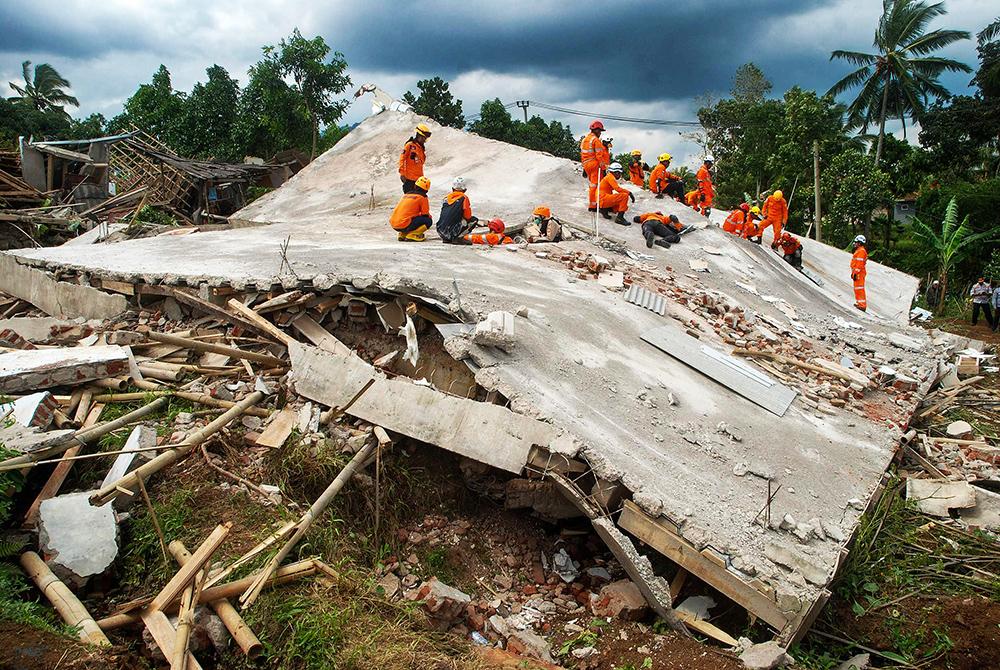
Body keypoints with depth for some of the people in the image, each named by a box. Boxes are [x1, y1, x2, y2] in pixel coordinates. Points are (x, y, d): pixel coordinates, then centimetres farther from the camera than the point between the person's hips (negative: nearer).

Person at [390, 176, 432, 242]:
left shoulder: (406, 194, 21)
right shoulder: (422, 197, 1)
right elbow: (425, 214, 5)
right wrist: (430, 216, 28)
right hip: (404, 225, -7)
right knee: (428, 221, 1)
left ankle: (402, 234, 15)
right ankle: (411, 235, -8)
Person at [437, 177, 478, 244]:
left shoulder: (446, 198, 16)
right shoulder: (464, 198, -1)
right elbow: (468, 216, 1)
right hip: (453, 231, -6)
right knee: (474, 220, 11)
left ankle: (446, 239, 15)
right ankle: (457, 238, -3)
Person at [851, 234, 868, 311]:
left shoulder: (861, 251, -15)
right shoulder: (859, 250, 18)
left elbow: (859, 263, -22)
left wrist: (855, 273, -24)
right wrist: (853, 273, 26)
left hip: (859, 273, -11)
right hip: (857, 272, 11)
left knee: (859, 288, -11)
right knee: (857, 288, 18)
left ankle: (862, 305, -12)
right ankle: (859, 303, 27)